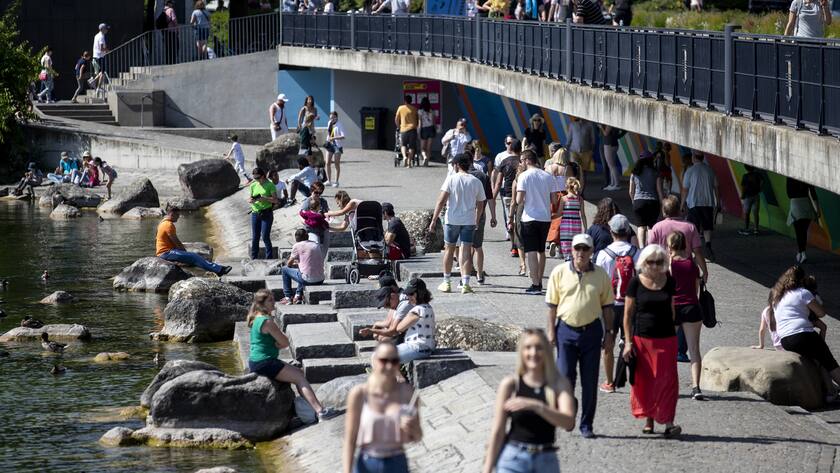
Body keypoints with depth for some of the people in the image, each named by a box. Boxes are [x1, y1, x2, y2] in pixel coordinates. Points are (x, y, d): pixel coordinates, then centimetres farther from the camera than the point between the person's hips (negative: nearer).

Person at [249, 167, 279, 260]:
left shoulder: (270, 185, -3)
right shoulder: (253, 186, 11)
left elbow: (275, 200, -8)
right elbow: (249, 199, 13)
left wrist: (263, 198, -19)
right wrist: (251, 200, -10)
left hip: (266, 213, -5)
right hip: (255, 213, 5)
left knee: (265, 237, -10)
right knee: (255, 238, 7)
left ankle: (269, 258, -3)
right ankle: (254, 258, 14)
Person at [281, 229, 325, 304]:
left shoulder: (297, 246, -3)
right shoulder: (317, 245, 12)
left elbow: (289, 264, 7)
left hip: (308, 280, -6)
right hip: (320, 281, 6)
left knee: (285, 269, 18)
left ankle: (288, 298, 21)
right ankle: (298, 295, 35)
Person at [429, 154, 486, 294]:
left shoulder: (451, 179, -5)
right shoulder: (476, 182, 2)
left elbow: (441, 200, -10)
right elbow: (480, 205, 8)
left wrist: (434, 220, -8)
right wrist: (477, 221, 23)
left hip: (452, 219, -1)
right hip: (469, 221, 1)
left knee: (449, 250, 14)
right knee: (466, 252, -1)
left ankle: (446, 282, 20)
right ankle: (465, 283, -11)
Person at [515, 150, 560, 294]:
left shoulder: (524, 176, -9)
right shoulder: (548, 176, 5)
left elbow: (519, 200, -14)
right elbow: (554, 200, 4)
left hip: (530, 218, -5)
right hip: (545, 217, 5)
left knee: (531, 251, -3)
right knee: (541, 250, 18)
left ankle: (535, 284, -11)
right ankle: (540, 282, 27)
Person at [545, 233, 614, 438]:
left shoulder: (600, 275, 4)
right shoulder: (560, 272, 1)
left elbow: (606, 306, 9)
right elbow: (552, 304, 4)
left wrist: (609, 334, 6)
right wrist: (551, 330, -1)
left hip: (591, 330, 1)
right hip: (566, 329, -1)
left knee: (590, 382, 3)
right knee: (565, 376, -6)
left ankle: (586, 425, 12)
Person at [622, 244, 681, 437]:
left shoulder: (669, 282, 4)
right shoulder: (636, 283, -3)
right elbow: (628, 314, 0)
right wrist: (628, 341, -5)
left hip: (666, 338, 1)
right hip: (642, 339, -1)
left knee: (667, 380, -5)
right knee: (644, 380, 5)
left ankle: (668, 423, -7)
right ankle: (648, 418, 20)